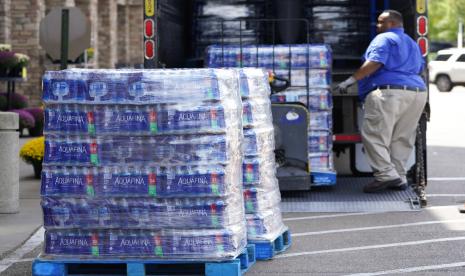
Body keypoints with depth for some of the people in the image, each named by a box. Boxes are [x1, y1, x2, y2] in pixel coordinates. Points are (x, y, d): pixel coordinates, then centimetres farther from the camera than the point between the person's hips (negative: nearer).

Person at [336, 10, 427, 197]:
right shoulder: (412, 44, 27)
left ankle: (386, 174, -17)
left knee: (374, 135, -8)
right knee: (401, 139, 11)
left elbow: (374, 63, -15)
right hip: (417, 92, 9)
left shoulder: (384, 39, -1)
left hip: (389, 92, -9)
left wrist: (351, 80, -16)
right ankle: (399, 178, 8)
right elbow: (420, 68, 28)